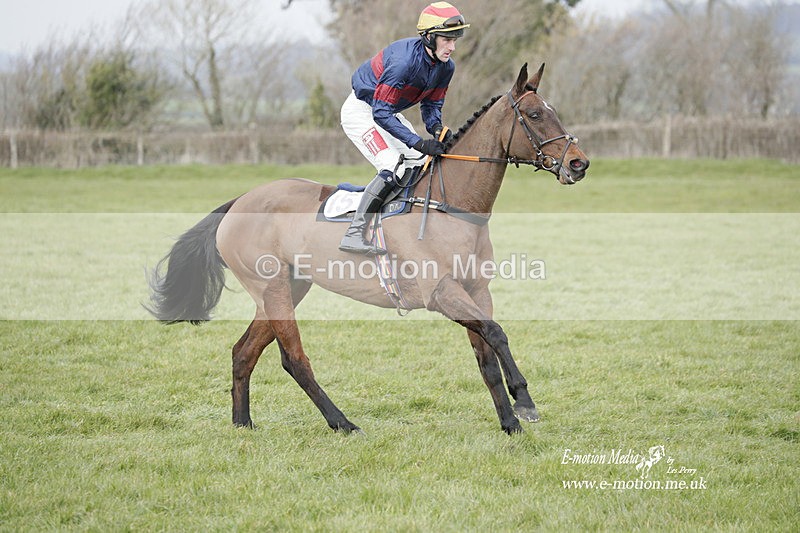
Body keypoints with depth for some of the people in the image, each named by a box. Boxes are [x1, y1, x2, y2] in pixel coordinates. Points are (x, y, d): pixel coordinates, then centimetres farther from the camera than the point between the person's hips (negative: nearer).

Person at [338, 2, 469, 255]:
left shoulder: (446, 67, -9)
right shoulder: (404, 60, -34)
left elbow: (431, 104, 4)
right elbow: (380, 113, -32)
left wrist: (436, 127, -20)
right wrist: (418, 142, -36)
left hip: (387, 112, 9)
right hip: (361, 110, -9)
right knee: (391, 167, -24)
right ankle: (353, 234, -24)